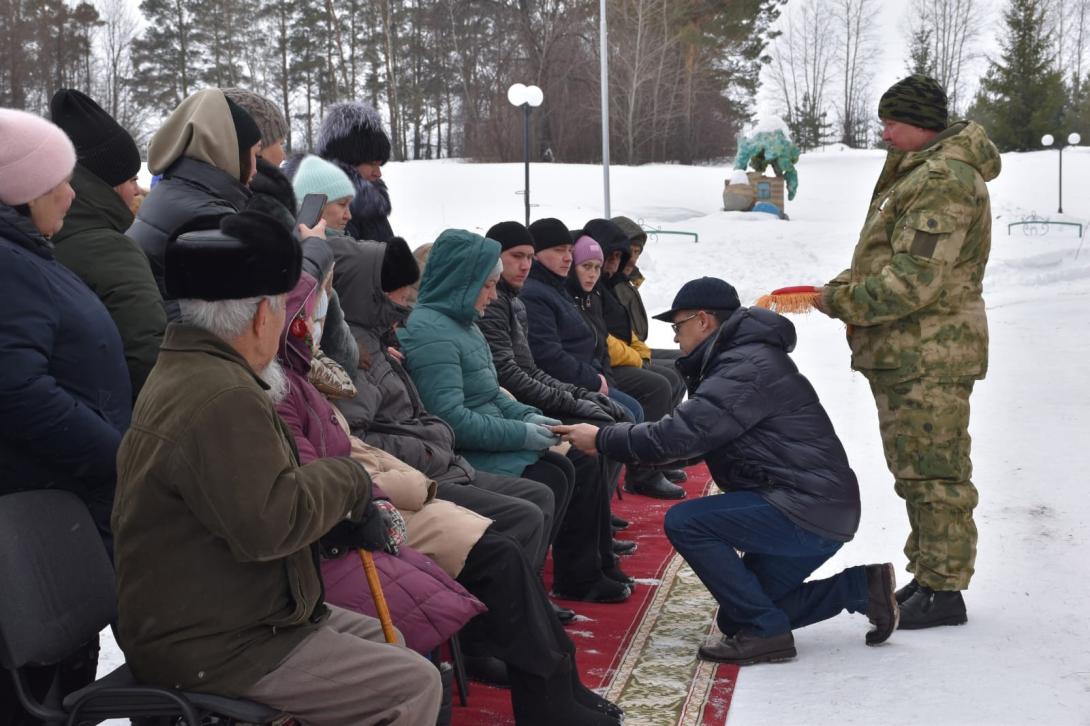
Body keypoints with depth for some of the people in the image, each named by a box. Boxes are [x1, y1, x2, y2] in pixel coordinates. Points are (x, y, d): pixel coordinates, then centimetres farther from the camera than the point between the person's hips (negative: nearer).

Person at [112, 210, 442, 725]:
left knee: (386, 641, 20)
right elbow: (266, 525, -31)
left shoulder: (185, 373, 11)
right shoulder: (224, 399, -26)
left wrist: (335, 516, 0)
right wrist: (346, 479, -14)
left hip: (200, 617, 11)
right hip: (209, 650, -11)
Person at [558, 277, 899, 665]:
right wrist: (609, 437, 4)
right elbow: (691, 437, 14)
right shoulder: (737, 360, 16)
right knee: (737, 617, 15)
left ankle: (765, 632, -8)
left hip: (809, 510, -11)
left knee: (684, 522, -19)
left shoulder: (748, 367, -18)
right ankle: (861, 587, 18)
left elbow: (680, 435, -24)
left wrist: (602, 438, -13)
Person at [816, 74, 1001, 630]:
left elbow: (914, 281, -24)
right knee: (917, 470, 17)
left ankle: (944, 590, 6)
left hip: (930, 357, -11)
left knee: (934, 472, -4)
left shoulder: (943, 181, -18)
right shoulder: (918, 171, 18)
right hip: (904, 354, 11)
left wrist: (842, 301, -13)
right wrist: (847, 285, 6)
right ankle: (926, 577, 29)